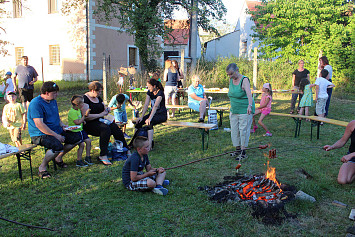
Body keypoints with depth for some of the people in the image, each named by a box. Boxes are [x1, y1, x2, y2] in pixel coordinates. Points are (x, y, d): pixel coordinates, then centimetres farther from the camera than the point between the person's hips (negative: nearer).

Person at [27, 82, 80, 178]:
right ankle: (42, 167, -11)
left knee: (75, 139, 2)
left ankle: (58, 158, 18)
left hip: (56, 131, 9)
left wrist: (62, 125, 6)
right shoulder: (36, 104, -18)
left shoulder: (53, 101, 12)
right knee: (57, 146, -34)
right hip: (40, 134, -9)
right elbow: (39, 124, -25)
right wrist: (56, 135, -25)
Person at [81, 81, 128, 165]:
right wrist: (100, 114, -17)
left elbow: (103, 107, 28)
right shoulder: (84, 99, -11)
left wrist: (106, 109, 3)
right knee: (106, 129, -34)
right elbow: (86, 117, -21)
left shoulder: (98, 98, 14)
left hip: (100, 121, 8)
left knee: (115, 128, -17)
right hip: (89, 124, -8)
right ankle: (103, 156, -34)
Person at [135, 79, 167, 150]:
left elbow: (155, 106, -31)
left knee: (149, 122, -34)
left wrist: (150, 118, -40)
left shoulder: (160, 93, -20)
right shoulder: (149, 92, 3)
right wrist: (141, 117, -12)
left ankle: (150, 145, -32)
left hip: (162, 114, -7)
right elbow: (146, 105, -2)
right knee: (139, 122, -13)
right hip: (153, 113, 7)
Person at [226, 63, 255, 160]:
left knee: (243, 130, -4)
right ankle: (237, 150, 21)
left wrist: (250, 106, -47)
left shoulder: (244, 80, -17)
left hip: (245, 110, -7)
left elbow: (249, 93, -33)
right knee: (234, 130, 8)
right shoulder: (231, 80, 4)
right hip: (234, 110, 7)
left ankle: (243, 152, 2)